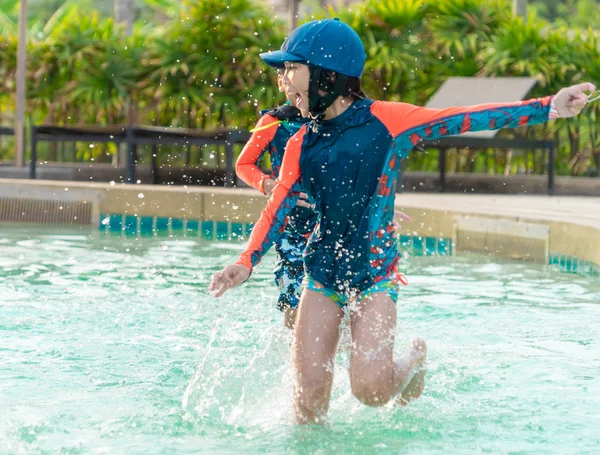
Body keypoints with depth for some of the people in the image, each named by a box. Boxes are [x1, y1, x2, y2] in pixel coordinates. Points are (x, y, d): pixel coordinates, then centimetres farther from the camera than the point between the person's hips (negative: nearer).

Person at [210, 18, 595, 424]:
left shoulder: (384, 121, -6)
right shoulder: (301, 145, 5)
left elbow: (464, 120, -10)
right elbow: (278, 209, -2)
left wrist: (548, 109, -18)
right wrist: (247, 262, -21)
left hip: (375, 273, -4)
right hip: (322, 275, 4)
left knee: (371, 388, -16)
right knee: (309, 397, -4)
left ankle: (413, 359, 16)